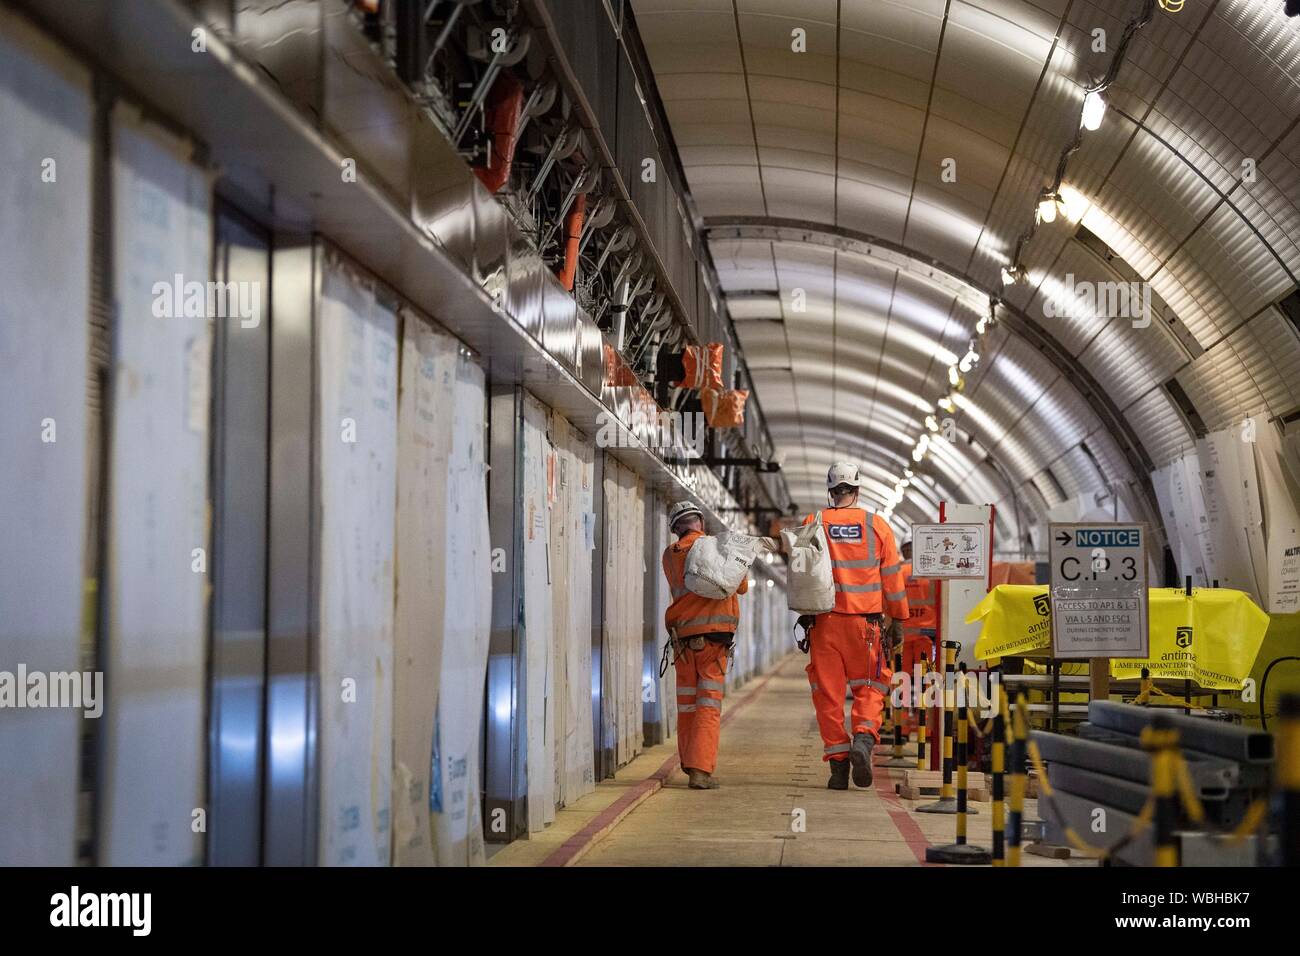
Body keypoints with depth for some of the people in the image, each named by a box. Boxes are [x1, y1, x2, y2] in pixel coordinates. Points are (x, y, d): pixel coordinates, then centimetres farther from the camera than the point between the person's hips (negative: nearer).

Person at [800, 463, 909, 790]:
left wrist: (804, 611, 12)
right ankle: (864, 739, -12)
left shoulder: (812, 524, 0)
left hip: (824, 621, 0)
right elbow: (892, 577, 5)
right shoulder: (877, 525, 1)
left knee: (828, 692, 7)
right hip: (866, 621, 0)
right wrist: (898, 617, 15)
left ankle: (838, 760, 5)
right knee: (869, 688, 12)